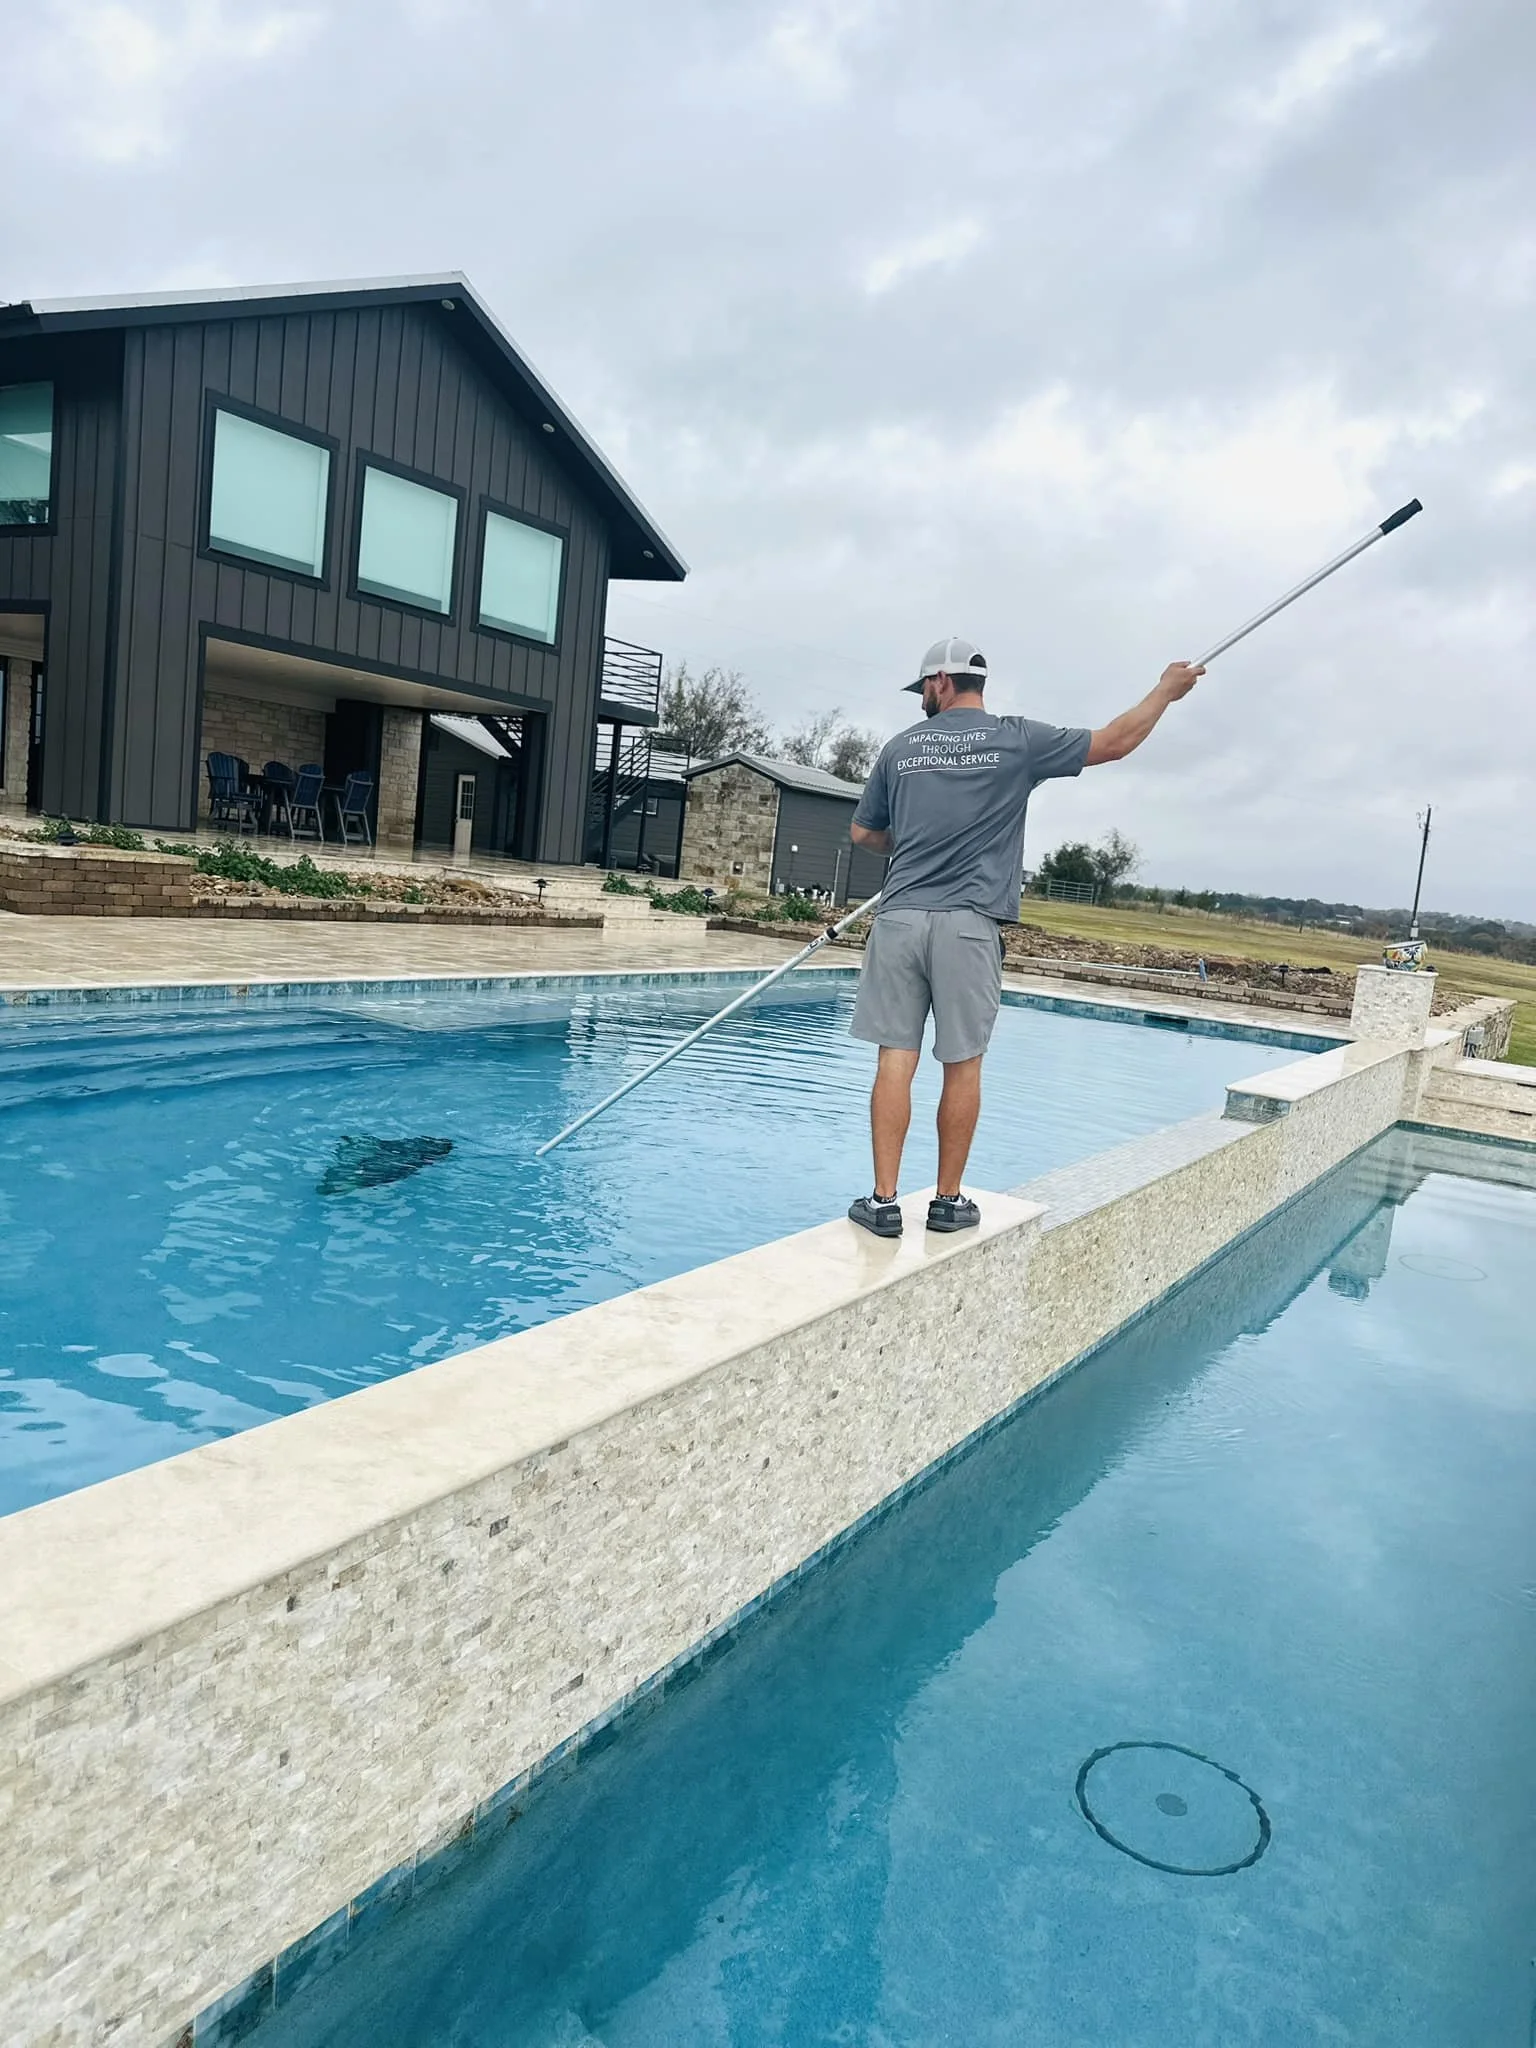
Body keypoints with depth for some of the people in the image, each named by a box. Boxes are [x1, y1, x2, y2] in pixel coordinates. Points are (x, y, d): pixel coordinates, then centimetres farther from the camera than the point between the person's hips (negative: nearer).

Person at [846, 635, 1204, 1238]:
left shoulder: (901, 746, 9)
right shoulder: (1017, 739, 3)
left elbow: (864, 833, 19)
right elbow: (1115, 741, 8)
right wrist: (1166, 690, 25)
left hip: (899, 918, 2)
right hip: (969, 925, -2)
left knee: (895, 1061, 3)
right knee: (962, 1067, 7)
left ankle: (884, 1202, 4)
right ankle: (948, 1201, 16)